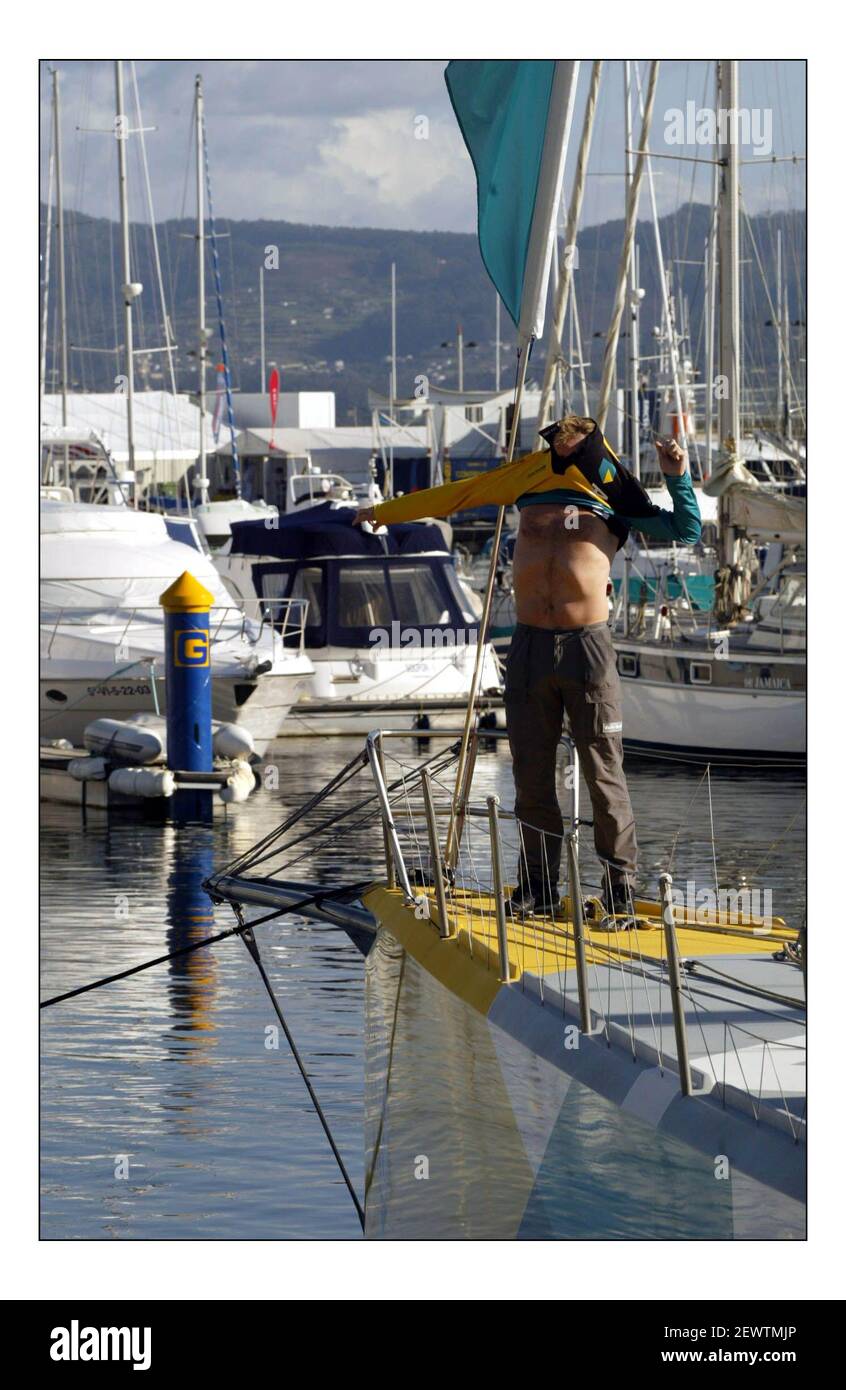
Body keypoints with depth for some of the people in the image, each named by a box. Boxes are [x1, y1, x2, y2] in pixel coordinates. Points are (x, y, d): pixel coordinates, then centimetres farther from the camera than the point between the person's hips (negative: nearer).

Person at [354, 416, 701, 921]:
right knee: (532, 774, 6)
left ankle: (621, 888, 0)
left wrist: (678, 478, -9)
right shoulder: (533, 476, 16)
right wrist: (385, 512, 28)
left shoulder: (614, 499, 7)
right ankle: (539, 885, 14)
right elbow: (457, 495, 23)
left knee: (604, 774, -4)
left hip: (588, 648, -4)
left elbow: (687, 532, 6)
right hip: (530, 647, 4)